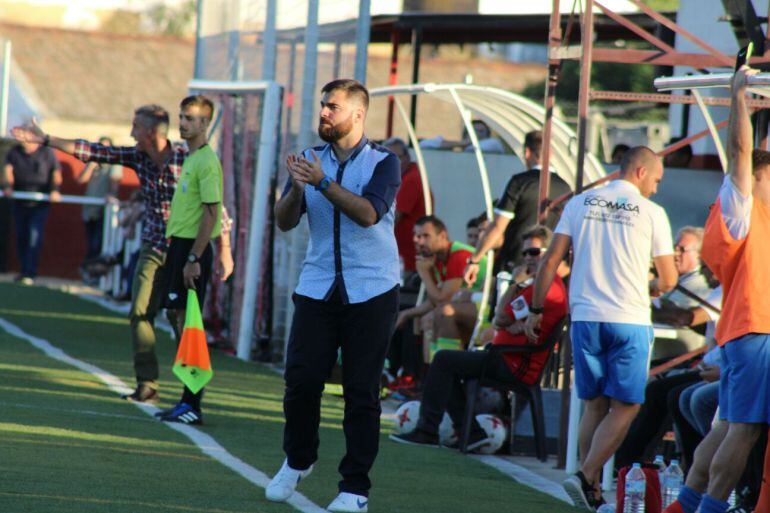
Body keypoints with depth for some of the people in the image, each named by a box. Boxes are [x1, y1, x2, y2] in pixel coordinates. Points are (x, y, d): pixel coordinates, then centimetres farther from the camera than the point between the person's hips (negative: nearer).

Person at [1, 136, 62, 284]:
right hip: (20, 203, 4)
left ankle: (30, 273, -13)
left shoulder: (47, 153, -4)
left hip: (40, 204, -4)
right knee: (21, 237, 7)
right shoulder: (14, 152, 3)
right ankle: (23, 270, 17)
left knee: (34, 237, -12)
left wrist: (55, 190, -18)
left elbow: (56, 172, -3)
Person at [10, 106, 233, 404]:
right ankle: (147, 386, -8)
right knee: (140, 313, -8)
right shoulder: (137, 157, 3)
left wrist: (224, 252, -10)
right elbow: (92, 152, 7)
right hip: (153, 250, 5)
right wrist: (45, 140, 6)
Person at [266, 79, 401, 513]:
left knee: (362, 391, -3)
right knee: (301, 379, -3)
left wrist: (323, 183, -23)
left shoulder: (384, 163, -3)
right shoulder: (312, 160, 10)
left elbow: (368, 213, -19)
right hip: (318, 287, 3)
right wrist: (297, 188, -16)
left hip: (371, 291, -3)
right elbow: (285, 221, 3)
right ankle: (298, 461, 21)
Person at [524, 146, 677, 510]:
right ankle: (585, 477, -14)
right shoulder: (651, 213, 0)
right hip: (630, 321, -4)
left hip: (585, 316, 4)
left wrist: (536, 310, 11)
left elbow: (552, 260, 4)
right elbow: (668, 280, 5)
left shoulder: (580, 203, 8)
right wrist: (654, 289, 28)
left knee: (595, 405, 12)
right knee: (625, 407, 1)